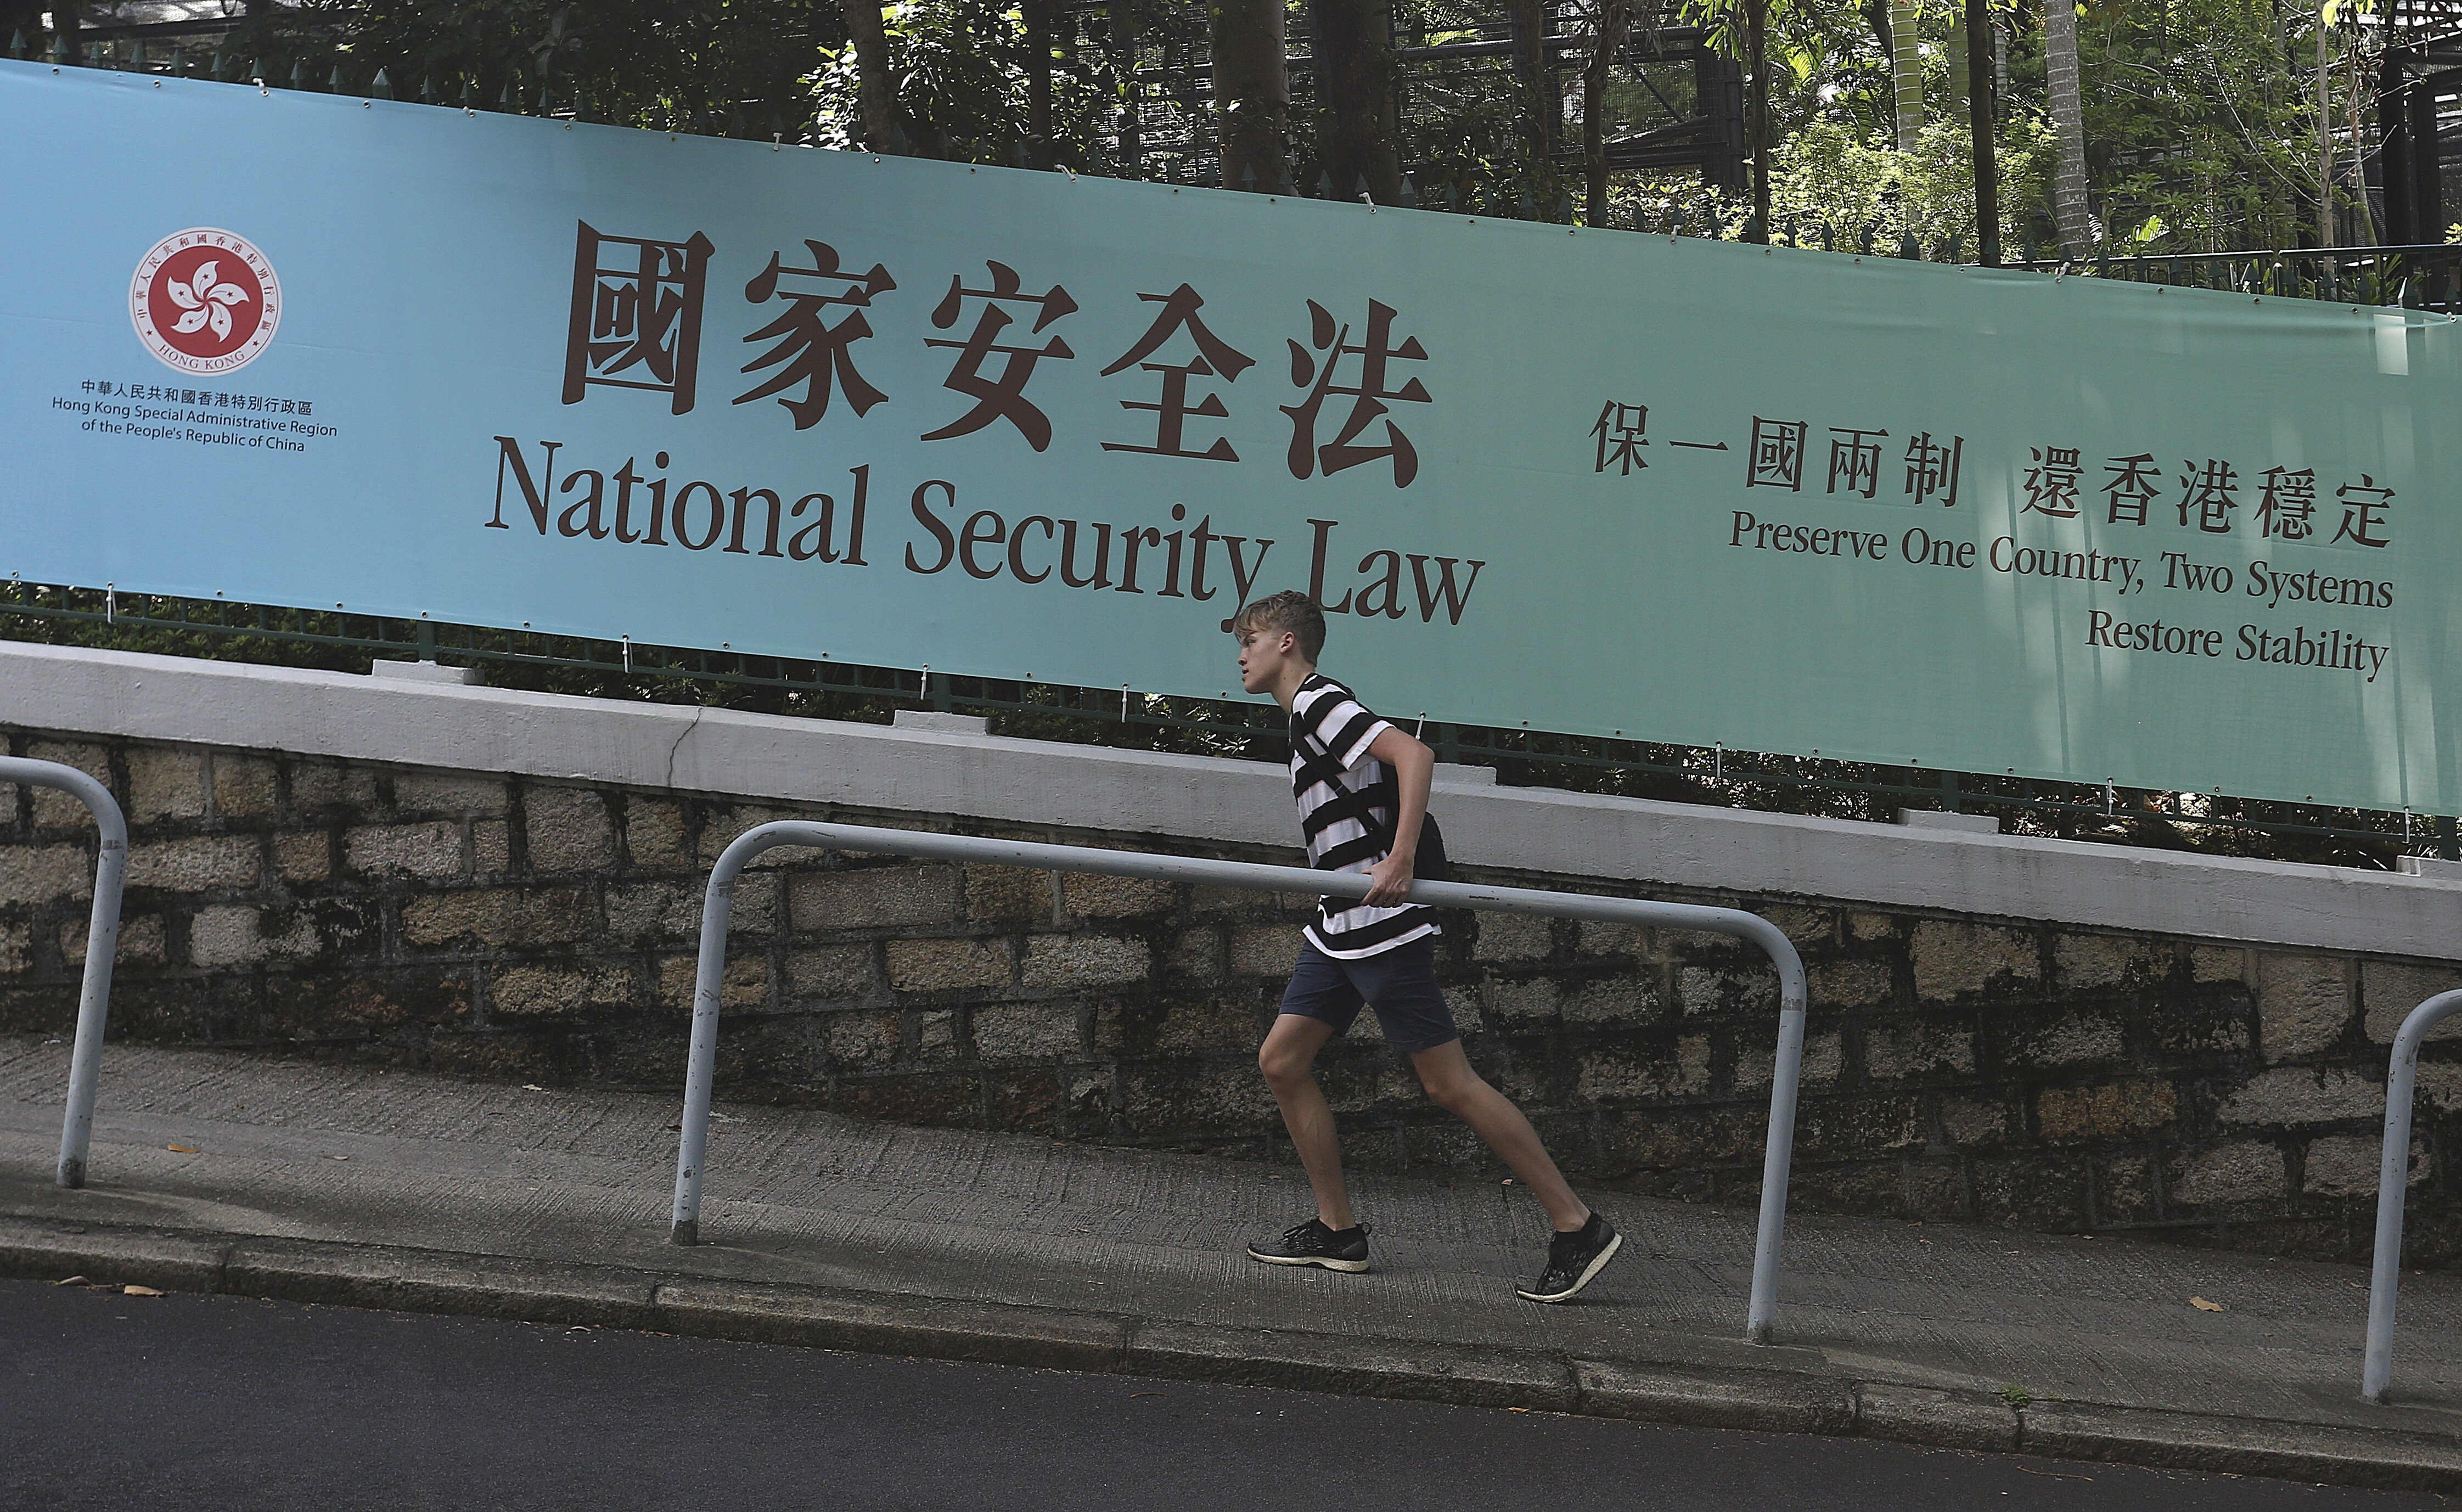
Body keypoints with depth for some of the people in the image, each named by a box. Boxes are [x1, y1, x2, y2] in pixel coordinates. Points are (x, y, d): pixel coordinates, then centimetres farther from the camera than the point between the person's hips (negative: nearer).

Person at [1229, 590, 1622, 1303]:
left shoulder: (1319, 702, -11)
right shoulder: (1309, 715, 19)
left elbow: (1414, 755, -25)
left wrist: (1399, 862, -31)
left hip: (1382, 925, -10)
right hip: (1338, 929, 10)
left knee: (1449, 1084, -8)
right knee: (1281, 1061, 7)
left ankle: (1578, 1226, -2)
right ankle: (1338, 1231, 13)